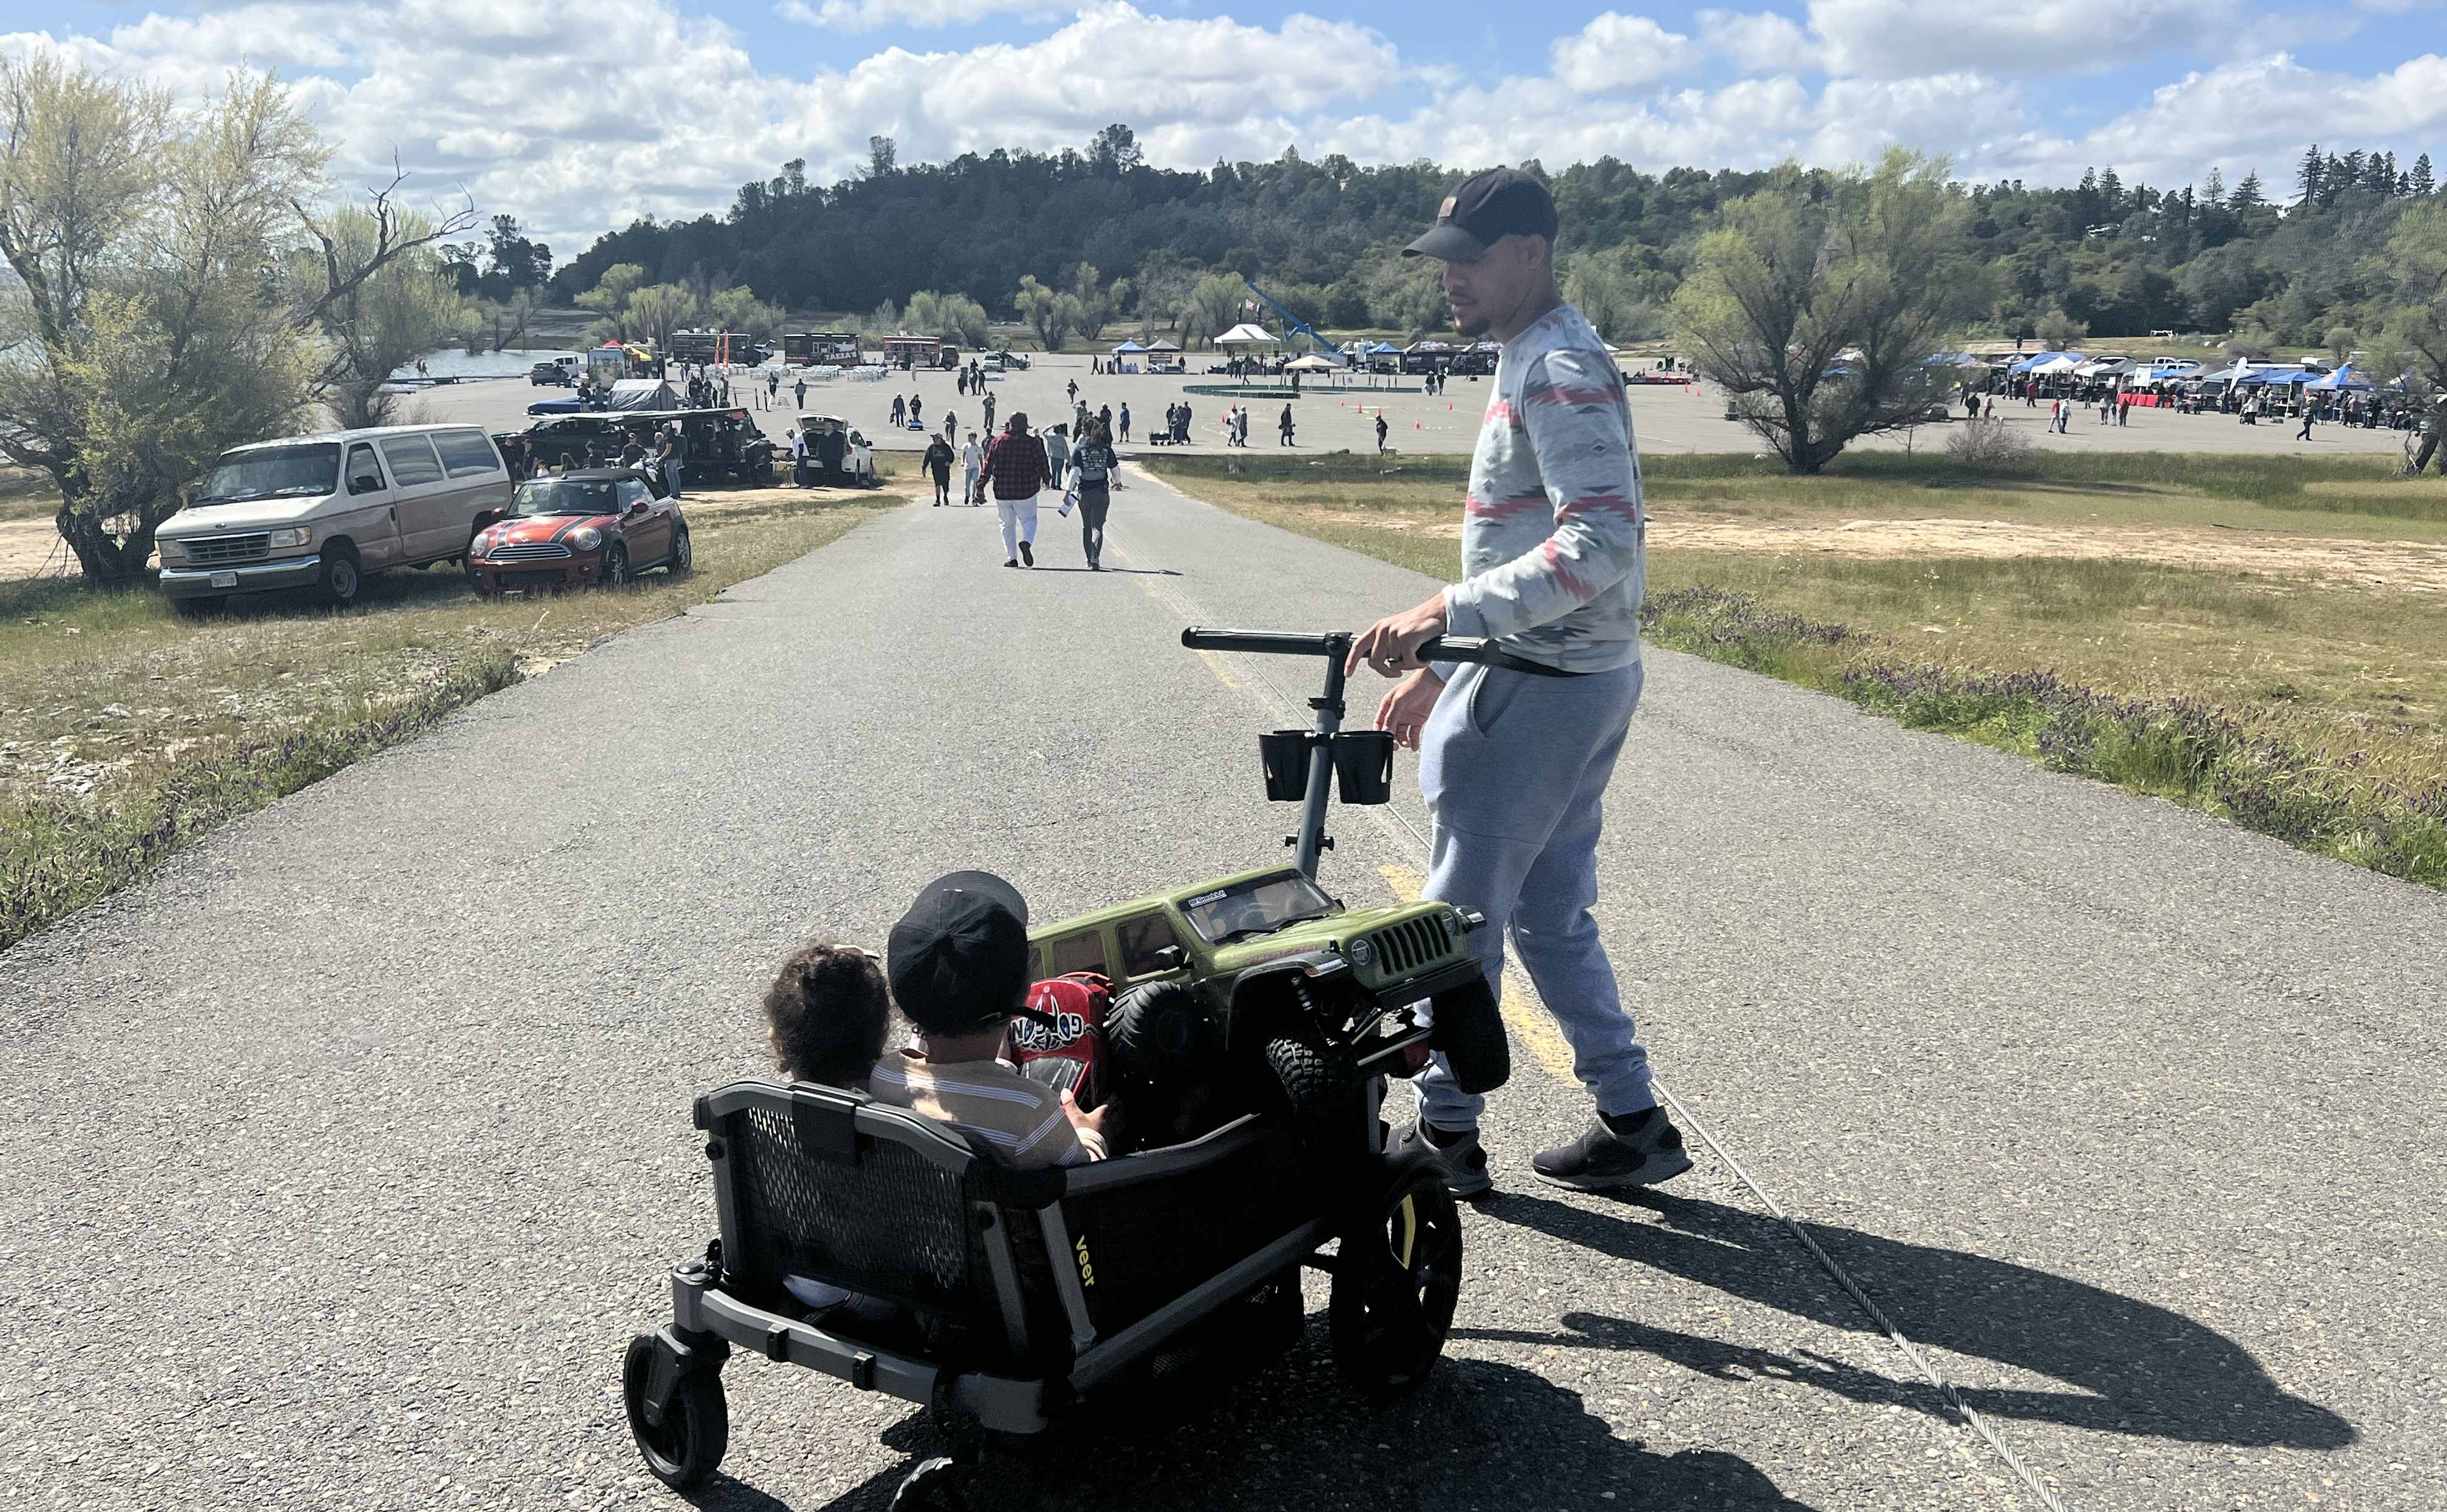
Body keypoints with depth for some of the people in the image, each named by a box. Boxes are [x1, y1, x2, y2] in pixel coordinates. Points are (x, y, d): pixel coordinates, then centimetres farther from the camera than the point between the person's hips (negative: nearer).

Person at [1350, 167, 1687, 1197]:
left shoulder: (1561, 370, -16)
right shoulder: (1536, 363, 17)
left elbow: (1599, 545, -28)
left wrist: (1446, 614, -30)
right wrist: (1438, 665, 22)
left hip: (1542, 688, -10)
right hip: (1546, 678, 10)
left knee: (1462, 913, 0)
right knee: (1549, 914, 15)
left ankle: (1445, 1133, 14)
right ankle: (1631, 1122, 22)